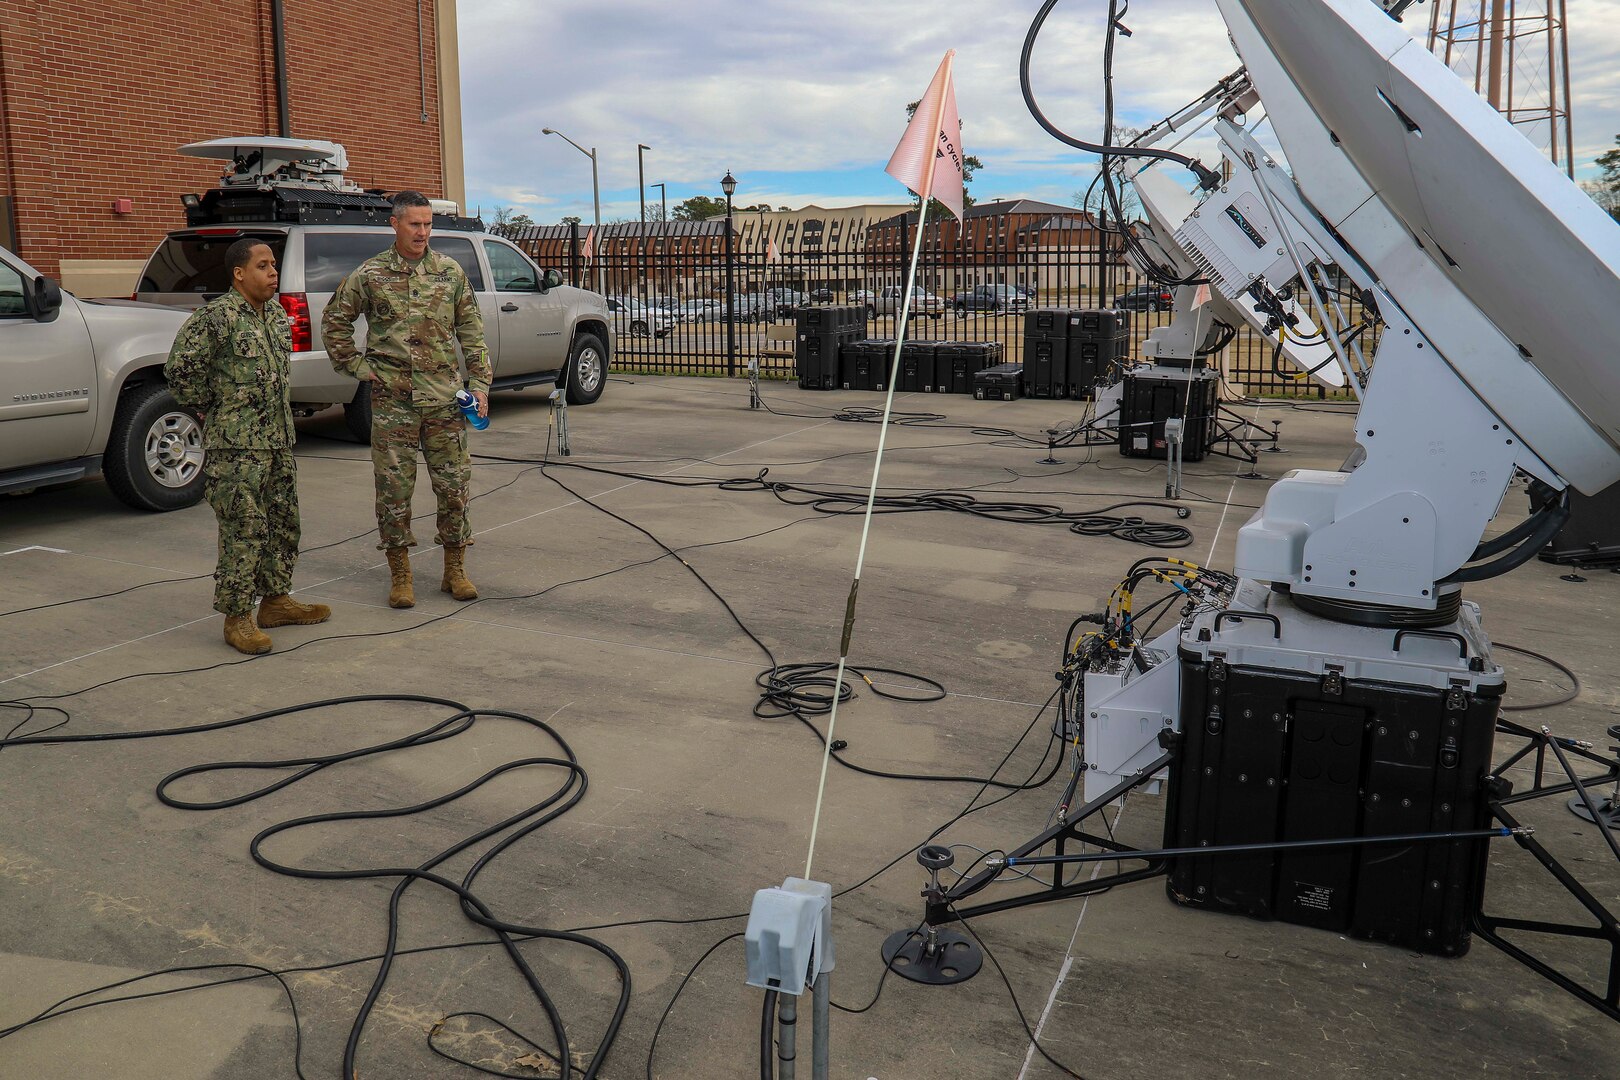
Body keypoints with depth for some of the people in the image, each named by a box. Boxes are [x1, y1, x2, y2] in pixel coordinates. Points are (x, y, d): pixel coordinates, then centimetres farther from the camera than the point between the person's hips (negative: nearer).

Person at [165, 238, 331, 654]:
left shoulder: (277, 314, 11)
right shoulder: (215, 317, -14)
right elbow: (180, 368, -14)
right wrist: (207, 409, -5)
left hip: (279, 440, 8)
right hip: (236, 447, -8)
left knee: (284, 522, 15)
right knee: (244, 530, -6)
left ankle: (276, 599, 28)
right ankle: (237, 617, 2)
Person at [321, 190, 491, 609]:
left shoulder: (451, 272, 6)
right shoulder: (369, 274, 2)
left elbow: (472, 333, 8)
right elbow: (334, 321, 12)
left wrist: (479, 383, 2)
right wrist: (356, 366, 4)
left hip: (444, 398, 1)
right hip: (391, 401, -1)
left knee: (454, 484, 3)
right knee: (394, 489, 2)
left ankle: (455, 569, 16)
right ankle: (400, 575, 14)